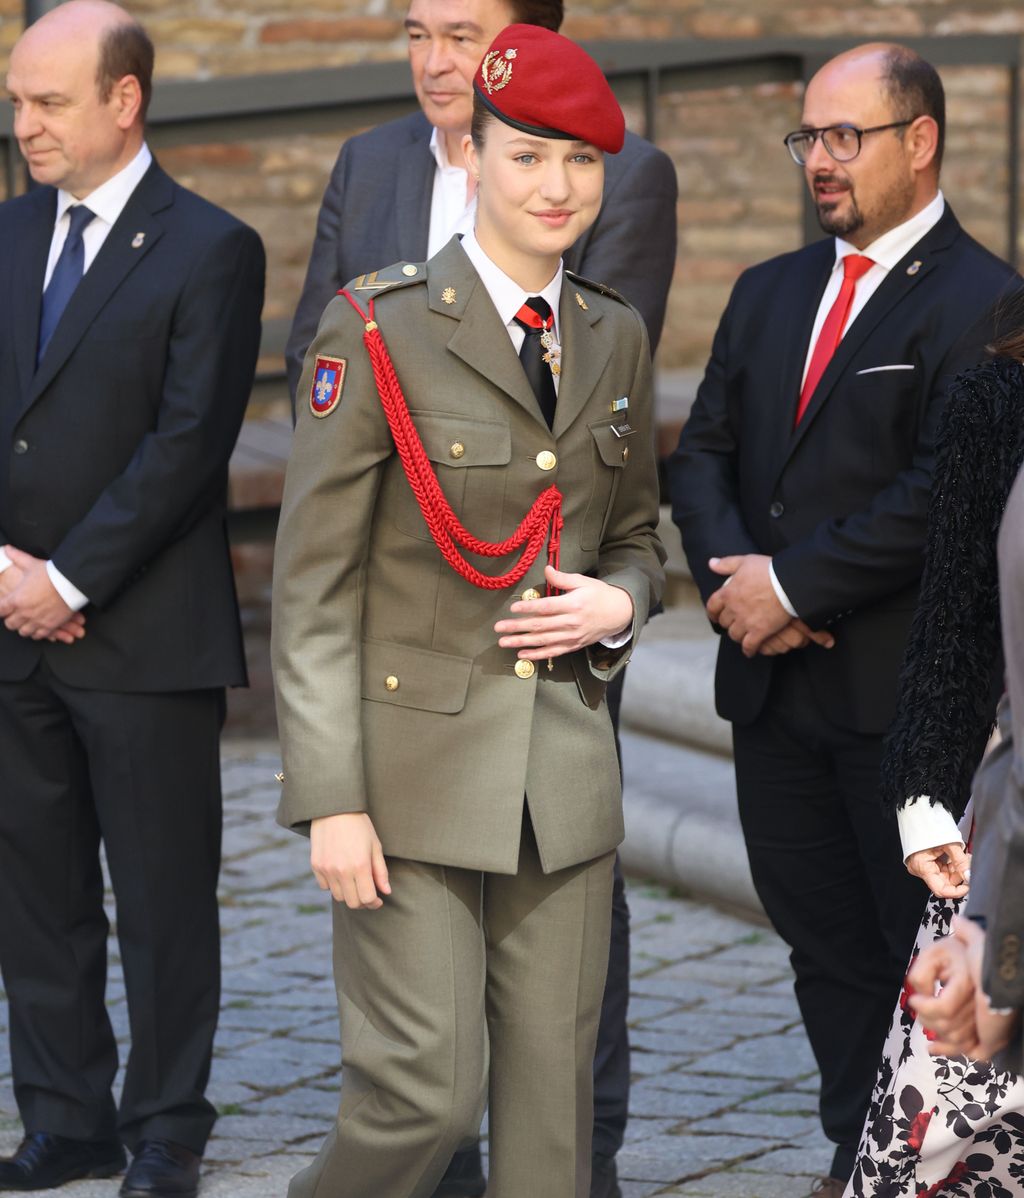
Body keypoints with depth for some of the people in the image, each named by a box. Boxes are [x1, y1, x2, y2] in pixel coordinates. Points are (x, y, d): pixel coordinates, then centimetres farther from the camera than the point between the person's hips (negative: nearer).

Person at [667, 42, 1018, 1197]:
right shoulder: (769, 292, 16)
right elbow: (702, 454, 14)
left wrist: (793, 583, -15)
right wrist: (735, 573, -6)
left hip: (906, 695, -7)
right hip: (774, 683, 7)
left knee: (928, 949, -2)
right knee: (825, 944, 12)